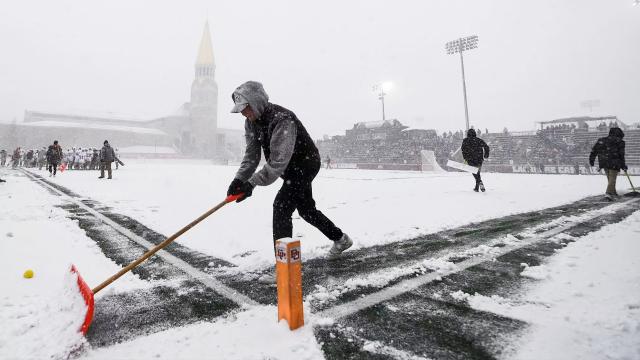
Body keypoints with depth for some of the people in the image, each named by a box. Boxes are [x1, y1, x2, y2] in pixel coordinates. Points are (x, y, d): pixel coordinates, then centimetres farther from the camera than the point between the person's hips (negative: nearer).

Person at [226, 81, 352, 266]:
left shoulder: (282, 119, -33)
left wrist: (251, 183, -41)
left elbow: (278, 161, -39)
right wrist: (239, 179, -21)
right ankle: (341, 239, 38)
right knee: (306, 209, 18)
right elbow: (251, 154, -6)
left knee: (281, 206, -19)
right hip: (291, 169, 9)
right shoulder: (251, 122, -6)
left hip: (306, 164, -9)